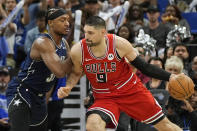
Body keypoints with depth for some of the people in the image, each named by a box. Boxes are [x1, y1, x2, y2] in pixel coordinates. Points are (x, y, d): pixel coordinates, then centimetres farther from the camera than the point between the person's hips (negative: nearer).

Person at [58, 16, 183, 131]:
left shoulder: (119, 44, -19)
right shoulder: (78, 51, -15)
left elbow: (143, 66, -7)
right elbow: (76, 73, 8)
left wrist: (169, 77, -15)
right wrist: (68, 87, -11)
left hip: (131, 90, 0)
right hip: (104, 97, 0)